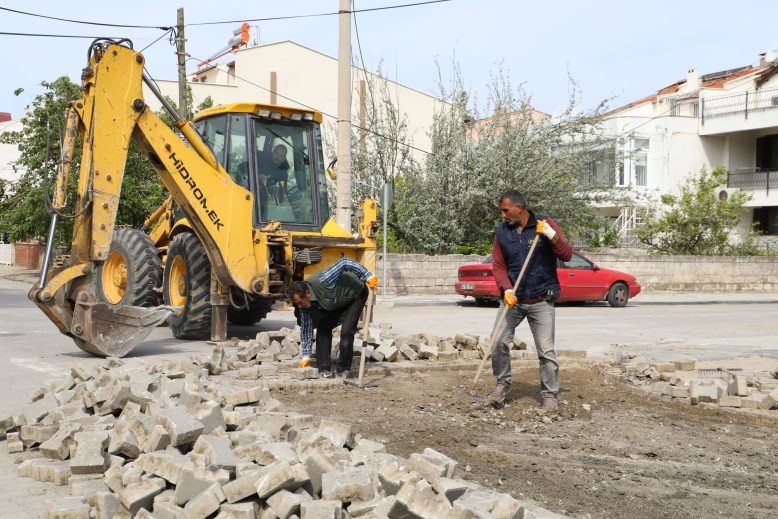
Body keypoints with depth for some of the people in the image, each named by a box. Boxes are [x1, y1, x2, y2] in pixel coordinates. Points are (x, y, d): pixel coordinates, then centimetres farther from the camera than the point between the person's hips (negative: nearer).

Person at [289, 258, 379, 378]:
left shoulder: (322, 282, -41)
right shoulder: (304, 303, -16)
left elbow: (344, 262, -42)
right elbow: (306, 328, -6)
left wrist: (368, 276, -44)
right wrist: (306, 355, -5)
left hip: (355, 293, -7)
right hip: (336, 302, 7)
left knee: (346, 331, -17)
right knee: (323, 328, -6)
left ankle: (343, 369, -6)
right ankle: (324, 369, -2)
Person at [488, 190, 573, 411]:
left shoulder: (545, 224, -5)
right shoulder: (501, 232, 2)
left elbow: (567, 255, -7)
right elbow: (498, 266, 2)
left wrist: (552, 236, -25)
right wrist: (507, 289, -14)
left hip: (541, 300, -2)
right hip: (513, 299, 3)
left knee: (546, 351, -3)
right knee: (499, 343, -3)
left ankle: (549, 395, 10)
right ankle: (503, 382, 19)